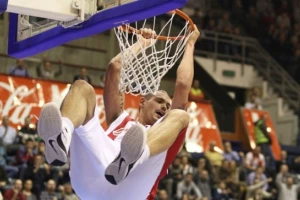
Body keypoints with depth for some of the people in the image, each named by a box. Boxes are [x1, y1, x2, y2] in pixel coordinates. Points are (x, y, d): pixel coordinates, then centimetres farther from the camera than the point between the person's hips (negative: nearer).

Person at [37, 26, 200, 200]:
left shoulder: (166, 128, 38)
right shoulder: (120, 120, 42)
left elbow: (183, 85, 31)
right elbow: (115, 67, 37)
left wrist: (190, 44, 41)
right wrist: (141, 43, 49)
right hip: (91, 178, 2)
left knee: (179, 116, -12)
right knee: (82, 87, 2)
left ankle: (130, 159, -49)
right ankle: (62, 136, -39)